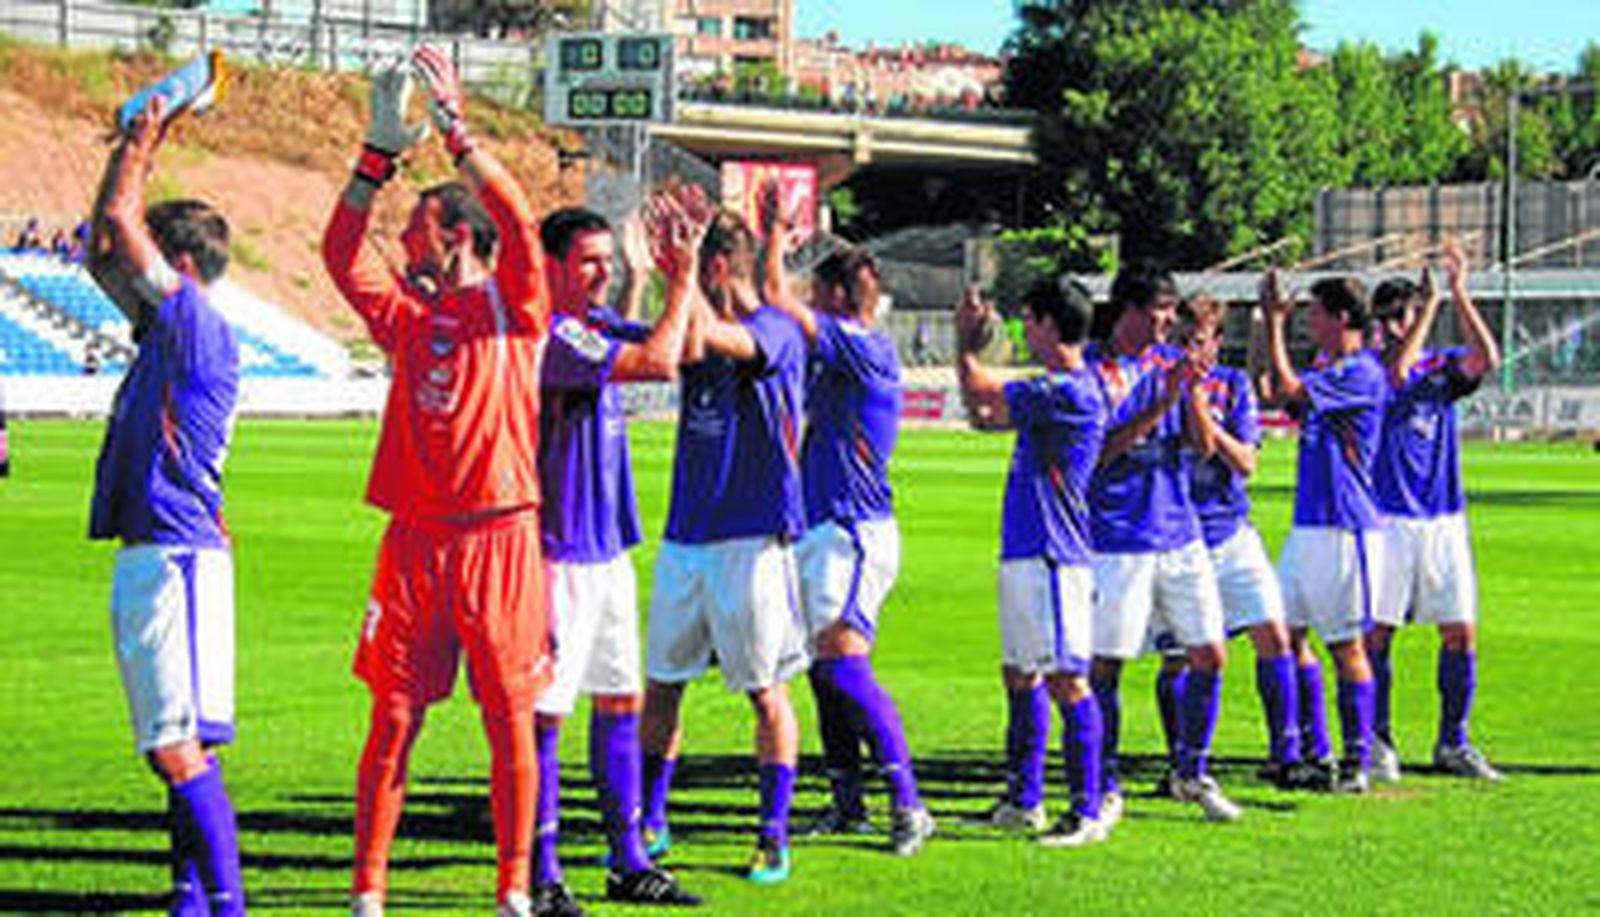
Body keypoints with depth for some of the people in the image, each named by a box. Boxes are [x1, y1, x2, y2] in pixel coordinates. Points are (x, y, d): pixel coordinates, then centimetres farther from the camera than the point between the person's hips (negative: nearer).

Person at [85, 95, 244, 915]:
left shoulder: (200, 327, -10)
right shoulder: (165, 328, 16)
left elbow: (120, 218, -10)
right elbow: (103, 250, 27)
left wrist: (141, 147, 4)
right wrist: (134, 148, 23)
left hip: (178, 559, -10)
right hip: (146, 558, 10)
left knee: (182, 751, -15)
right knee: (173, 753, 12)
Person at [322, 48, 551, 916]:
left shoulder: (512, 307, 3)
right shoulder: (407, 316, 14)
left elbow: (519, 223, -12)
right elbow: (341, 250, 9)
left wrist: (453, 128, -15)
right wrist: (382, 150, 2)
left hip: (499, 538, -3)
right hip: (414, 542, 3)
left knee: (511, 717, 2)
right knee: (394, 719, 2)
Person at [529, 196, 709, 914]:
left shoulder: (599, 325, 12)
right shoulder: (548, 335, -16)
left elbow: (682, 347, 17)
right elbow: (658, 362, -23)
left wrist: (681, 274, 4)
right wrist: (683, 280, -12)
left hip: (608, 550, 9)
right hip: (559, 552, -9)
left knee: (621, 703, 13)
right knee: (544, 709, -4)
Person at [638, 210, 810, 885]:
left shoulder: (775, 332, -9)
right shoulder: (701, 333, 13)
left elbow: (703, 339, -27)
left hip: (752, 538, -7)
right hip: (685, 536, 7)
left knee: (765, 691, 0)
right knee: (661, 683, 10)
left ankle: (774, 838, 6)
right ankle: (649, 822, 21)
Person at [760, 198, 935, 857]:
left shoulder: (868, 349, -11)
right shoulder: (835, 355, 16)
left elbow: (774, 300, -13)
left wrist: (778, 234, -1)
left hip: (855, 533, -10)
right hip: (820, 531, 10)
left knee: (842, 660, -19)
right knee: (824, 668, 12)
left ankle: (908, 804, -19)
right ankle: (847, 804, 19)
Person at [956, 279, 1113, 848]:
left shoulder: (1070, 391, -15)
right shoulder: (1053, 390, 16)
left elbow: (981, 394, -14)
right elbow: (984, 416, 27)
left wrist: (968, 343, 4)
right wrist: (970, 342, 23)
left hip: (1053, 557, -10)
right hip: (1024, 553, 10)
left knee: (1066, 680, -9)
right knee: (1020, 676, 15)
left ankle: (1089, 811, -8)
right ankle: (1024, 801, 24)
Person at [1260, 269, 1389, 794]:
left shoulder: (1361, 372, -14)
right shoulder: (1324, 367, 14)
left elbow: (1290, 389, -21)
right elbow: (1280, 394, 22)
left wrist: (1276, 325, -13)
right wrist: (1272, 323, 14)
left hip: (1345, 529, -9)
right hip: (1308, 524, 9)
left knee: (1346, 646, -3)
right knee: (1287, 633, 9)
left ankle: (1358, 763, 4)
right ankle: (1312, 751, 17)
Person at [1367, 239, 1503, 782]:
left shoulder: (1442, 368, 8)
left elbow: (1486, 359, -12)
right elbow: (1393, 372, -22)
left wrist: (1459, 292, -16)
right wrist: (1430, 305, -16)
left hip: (1444, 519, 3)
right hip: (1387, 518, -3)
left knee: (1461, 634, 2)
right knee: (1376, 633, -4)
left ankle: (1453, 743, 14)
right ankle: (1377, 742, 7)